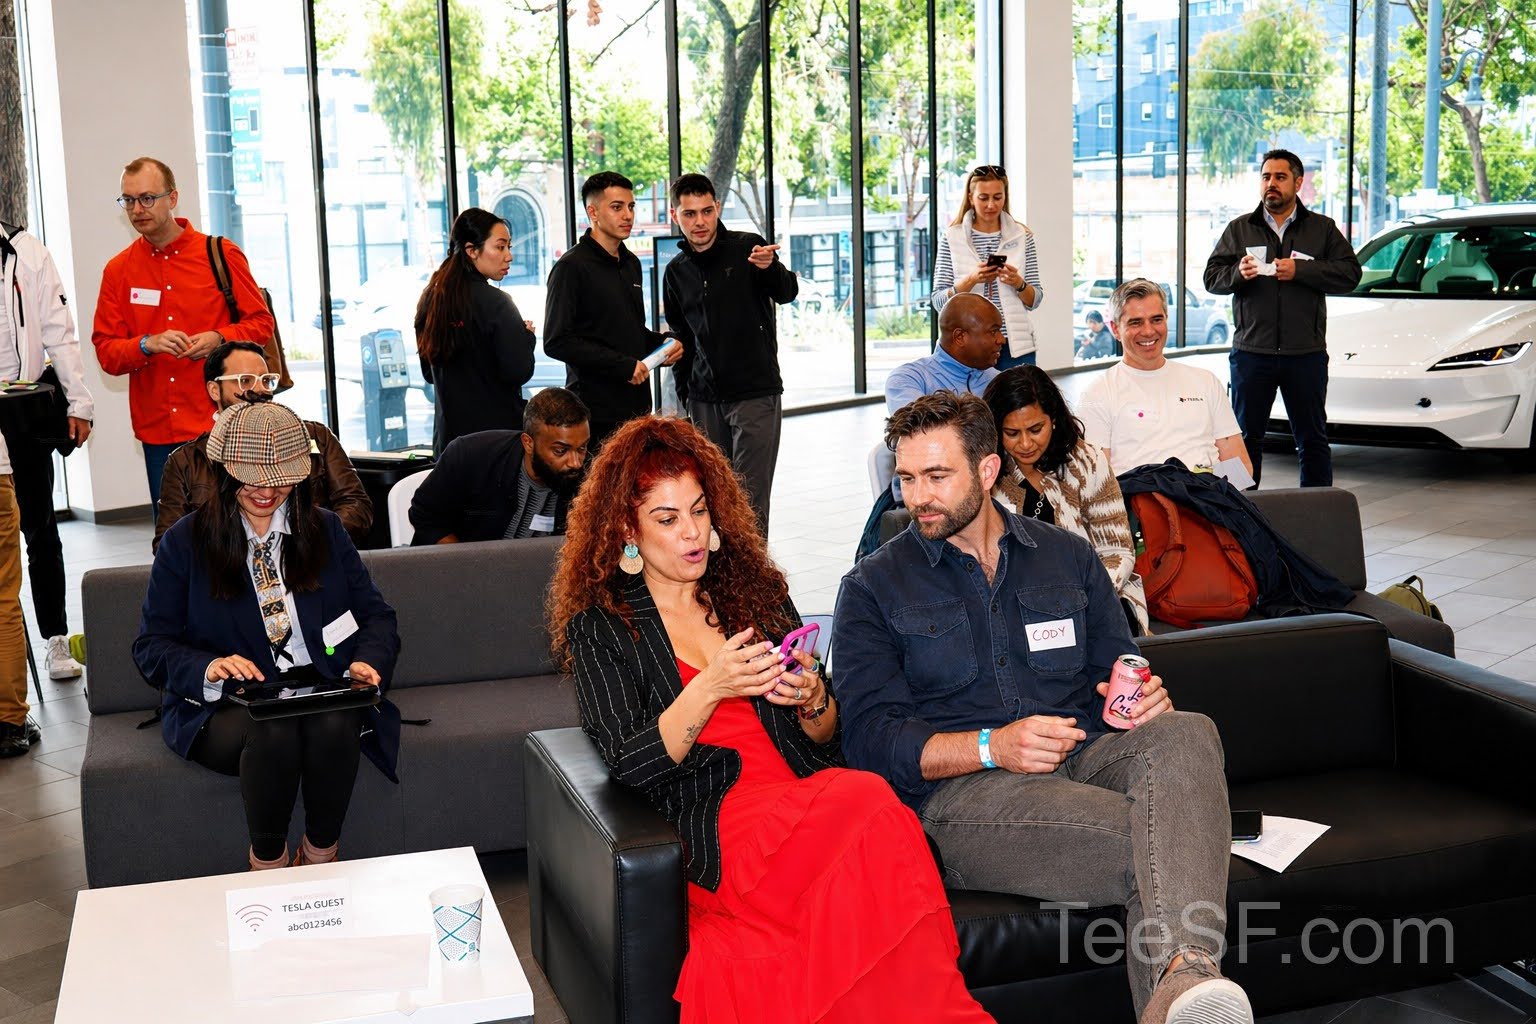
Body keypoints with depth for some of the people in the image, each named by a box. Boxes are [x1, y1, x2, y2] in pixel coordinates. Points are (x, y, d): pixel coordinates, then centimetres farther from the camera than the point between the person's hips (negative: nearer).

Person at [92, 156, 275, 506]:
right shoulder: (118, 270, 8)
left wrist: (218, 339, -14)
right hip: (158, 434, 2)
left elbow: (261, 322, 5)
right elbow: (106, 351, 6)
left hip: (221, 425, -2)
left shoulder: (221, 255, 2)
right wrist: (147, 345, -14)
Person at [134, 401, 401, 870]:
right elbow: (152, 645, 3)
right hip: (225, 703, -2)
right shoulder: (185, 542, 4)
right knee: (273, 733, -36)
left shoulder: (325, 529, 12)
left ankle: (320, 859, -12)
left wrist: (369, 662, -10)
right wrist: (209, 668, -19)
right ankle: (268, 867, -14)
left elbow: (375, 615, 13)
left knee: (334, 725, -34)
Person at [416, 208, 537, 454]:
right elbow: (519, 372, -15)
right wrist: (527, 336, 1)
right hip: (498, 431, -6)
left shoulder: (431, 299, 7)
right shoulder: (496, 303, -14)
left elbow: (429, 374, 15)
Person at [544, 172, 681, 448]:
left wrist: (661, 342, 7)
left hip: (637, 404, 7)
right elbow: (557, 342, -15)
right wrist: (622, 365, -16)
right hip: (596, 412, -7)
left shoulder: (631, 263, 18)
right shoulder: (572, 267, -8)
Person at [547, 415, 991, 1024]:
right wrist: (709, 688, -16)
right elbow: (631, 768, -3)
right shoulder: (600, 628, 9)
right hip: (715, 827, -4)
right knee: (870, 800, -32)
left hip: (806, 804, 4)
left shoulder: (756, 589, 21)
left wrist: (812, 700, -3)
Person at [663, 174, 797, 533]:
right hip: (704, 399, 5)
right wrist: (684, 392, 15)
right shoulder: (676, 271, 10)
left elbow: (787, 293, -19)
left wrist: (771, 268, -40)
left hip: (756, 393, -5)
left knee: (750, 495, -8)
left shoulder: (747, 247, -4)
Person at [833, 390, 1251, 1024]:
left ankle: (1181, 973, -51)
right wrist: (993, 746, -16)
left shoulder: (1068, 557, 21)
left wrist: (1141, 698, -5)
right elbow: (872, 739, -1)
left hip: (1083, 759, 4)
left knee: (1184, 734, -33)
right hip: (962, 793, -3)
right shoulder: (873, 588, 10)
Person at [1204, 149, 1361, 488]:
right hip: (1251, 352, 1)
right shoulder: (1239, 229, 11)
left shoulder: (1322, 229, 8)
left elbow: (1350, 273, -3)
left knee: (1312, 439, 6)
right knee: (1246, 437, 6)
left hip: (1306, 354, -1)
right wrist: (1238, 273, -15)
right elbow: (1211, 277, 6)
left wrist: (1300, 270, -14)